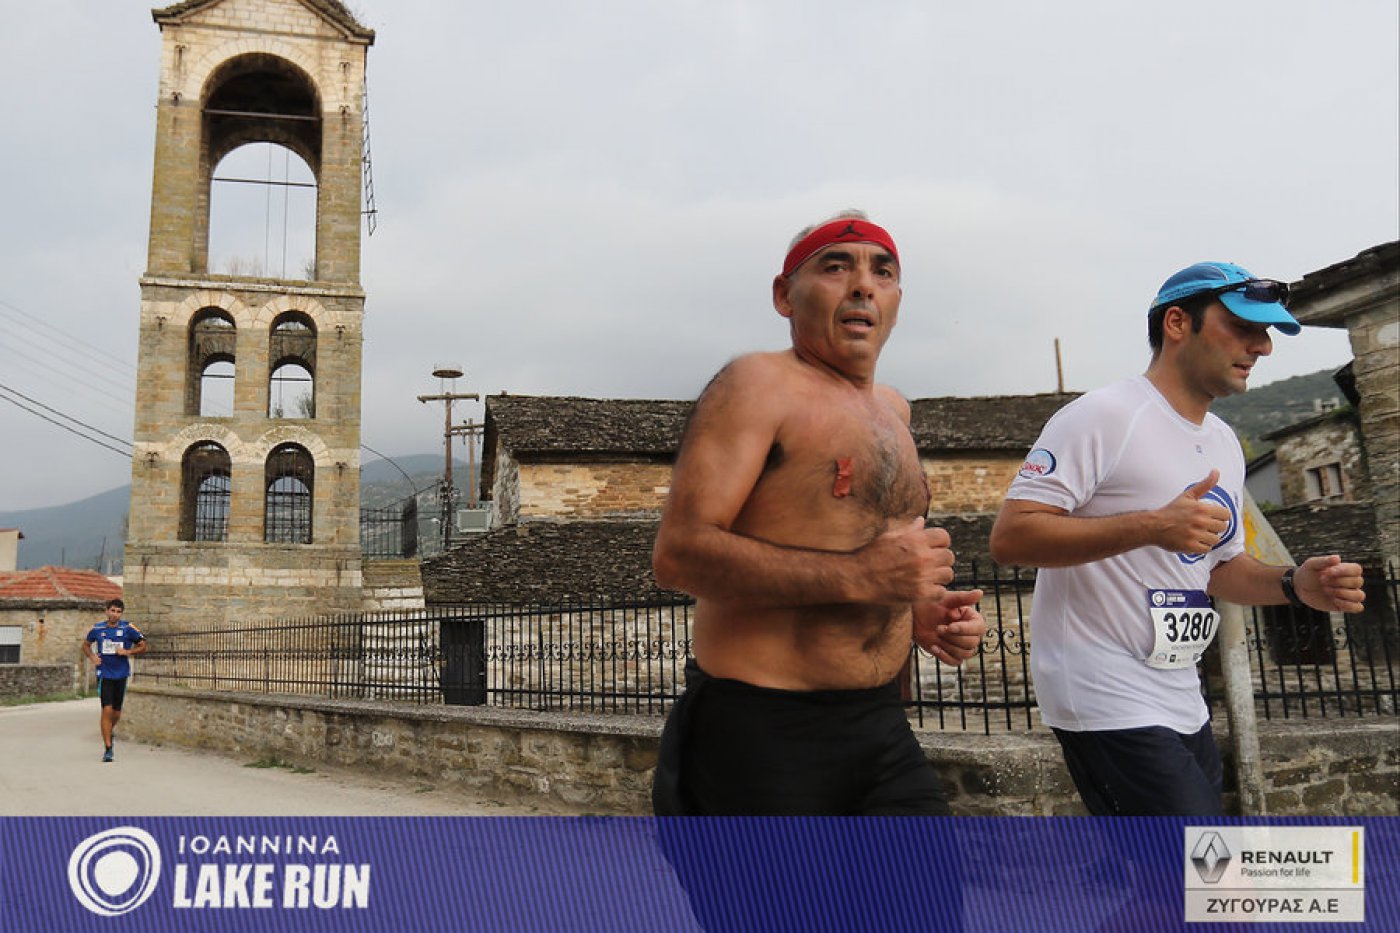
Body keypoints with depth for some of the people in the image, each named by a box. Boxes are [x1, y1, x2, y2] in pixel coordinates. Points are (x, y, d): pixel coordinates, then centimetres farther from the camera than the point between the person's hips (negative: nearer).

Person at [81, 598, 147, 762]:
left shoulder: (128, 628, -3)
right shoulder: (98, 628, 2)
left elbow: (143, 647, 2)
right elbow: (86, 645, 19)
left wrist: (127, 652, -13)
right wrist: (92, 657, 0)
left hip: (121, 674, 1)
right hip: (104, 674, -1)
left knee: (116, 712, 9)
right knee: (107, 710, -11)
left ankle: (109, 732, 42)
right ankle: (107, 749, -5)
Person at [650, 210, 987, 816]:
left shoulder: (892, 411, 16)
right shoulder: (758, 385, -9)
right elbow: (678, 551, -20)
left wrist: (919, 612, 8)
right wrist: (861, 578, -24)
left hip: (879, 723, 7)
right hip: (760, 729, -7)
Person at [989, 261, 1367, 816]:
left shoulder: (1223, 443, 15)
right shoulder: (1103, 416, -14)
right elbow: (1009, 537, -22)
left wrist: (1294, 585, 3)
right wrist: (1151, 527, -28)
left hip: (1182, 703, 9)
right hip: (1109, 704, -9)